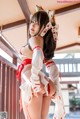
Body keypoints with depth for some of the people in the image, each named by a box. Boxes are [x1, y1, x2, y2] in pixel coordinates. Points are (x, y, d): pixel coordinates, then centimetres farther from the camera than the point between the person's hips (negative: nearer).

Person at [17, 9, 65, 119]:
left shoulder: (34, 39, 1)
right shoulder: (45, 42, 25)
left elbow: (38, 55, -22)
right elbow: (52, 67, 20)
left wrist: (34, 81, -22)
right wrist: (55, 87, 16)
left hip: (32, 83, -8)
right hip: (45, 85, 8)